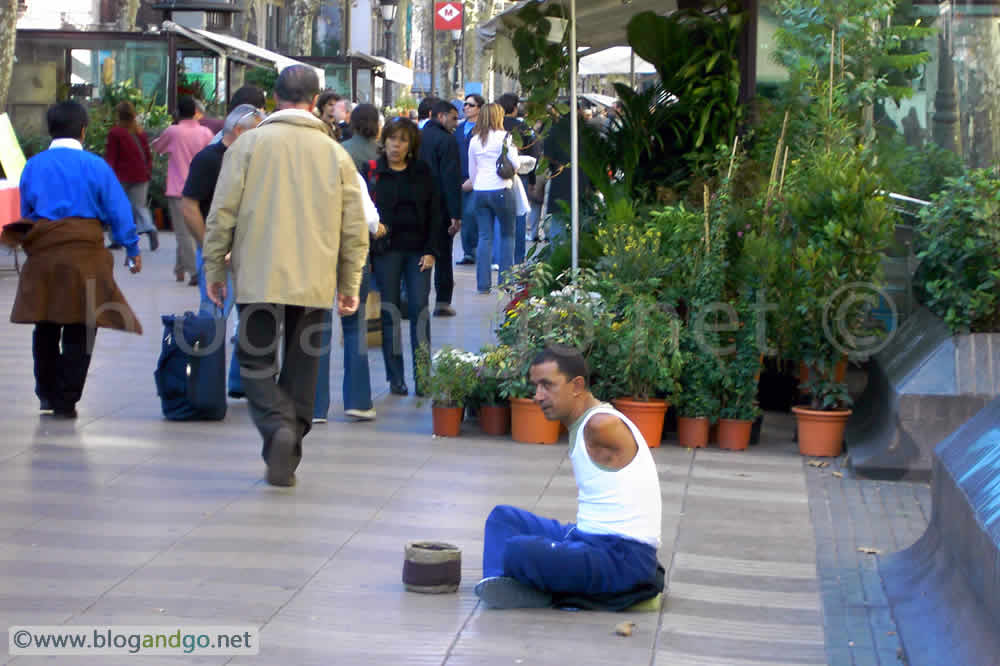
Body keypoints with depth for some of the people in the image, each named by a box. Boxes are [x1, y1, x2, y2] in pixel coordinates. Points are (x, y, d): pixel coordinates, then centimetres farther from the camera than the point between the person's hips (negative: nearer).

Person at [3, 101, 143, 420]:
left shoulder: (33, 166, 6)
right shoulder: (95, 165, -4)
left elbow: (26, 212, 13)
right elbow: (118, 211, -3)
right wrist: (132, 250, 6)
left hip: (41, 250, 3)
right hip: (84, 250, -3)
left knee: (45, 326, 16)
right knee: (79, 329, 3)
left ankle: (47, 394, 25)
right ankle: (66, 402, 3)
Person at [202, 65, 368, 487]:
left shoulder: (249, 144, -1)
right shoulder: (335, 153, 5)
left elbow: (222, 214, -3)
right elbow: (354, 229, 6)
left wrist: (214, 270, 7)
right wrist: (350, 285, 14)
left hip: (259, 278, -2)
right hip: (314, 280, 2)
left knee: (256, 360, 6)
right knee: (301, 366, 11)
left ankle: (277, 427, -20)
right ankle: (287, 460, 14)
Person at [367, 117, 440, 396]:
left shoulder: (422, 172, 9)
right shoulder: (374, 172, 1)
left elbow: (434, 213, 8)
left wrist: (431, 250, -1)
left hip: (418, 250, 1)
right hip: (386, 251, -1)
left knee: (419, 310, -5)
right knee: (390, 313, 2)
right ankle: (396, 378, 8)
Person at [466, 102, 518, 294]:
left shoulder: (475, 140, 8)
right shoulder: (503, 137, -5)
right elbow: (515, 164, -7)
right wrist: (513, 149, 12)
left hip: (480, 192, 4)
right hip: (500, 190, -4)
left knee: (484, 237, 5)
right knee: (507, 235, 9)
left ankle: (483, 284, 1)